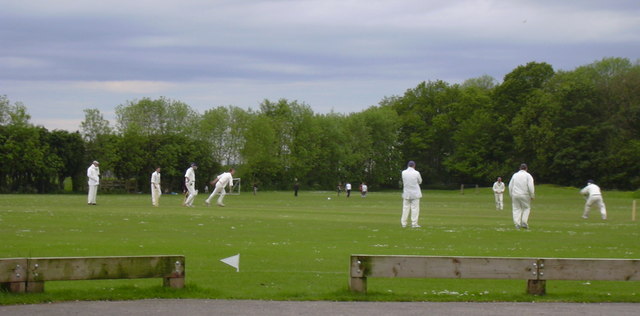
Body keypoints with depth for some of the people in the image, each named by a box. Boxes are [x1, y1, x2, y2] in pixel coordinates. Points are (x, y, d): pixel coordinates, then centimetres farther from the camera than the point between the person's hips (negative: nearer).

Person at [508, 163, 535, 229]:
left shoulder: (515, 175, 9)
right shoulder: (528, 175, -1)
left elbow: (510, 186, 10)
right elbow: (530, 186, -10)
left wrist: (511, 195, 17)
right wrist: (532, 196, -3)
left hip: (515, 195, 2)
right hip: (525, 195, -2)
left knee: (516, 209, 7)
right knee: (526, 208, 12)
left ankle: (517, 223, -2)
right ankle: (524, 222, -2)